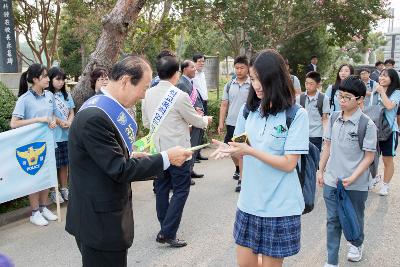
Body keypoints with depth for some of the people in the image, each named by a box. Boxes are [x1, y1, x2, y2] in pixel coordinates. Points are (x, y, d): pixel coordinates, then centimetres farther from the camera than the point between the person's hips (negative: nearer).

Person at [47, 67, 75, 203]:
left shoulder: (66, 95, 8)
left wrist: (69, 122, -8)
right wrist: (60, 122, -10)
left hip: (66, 134, 5)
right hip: (53, 135, -5)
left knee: (64, 163, 14)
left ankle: (64, 188, 26)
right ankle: (54, 191, 14)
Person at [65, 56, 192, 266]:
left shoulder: (105, 108, 6)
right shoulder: (94, 117, -24)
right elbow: (119, 170, -23)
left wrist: (131, 156, 5)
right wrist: (166, 158, -18)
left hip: (105, 215, 10)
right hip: (100, 221, -10)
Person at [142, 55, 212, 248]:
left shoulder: (149, 94, 2)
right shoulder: (180, 96, -16)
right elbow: (196, 121, -4)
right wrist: (206, 120, 18)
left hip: (157, 148, 7)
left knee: (162, 189, 15)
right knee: (180, 191, 3)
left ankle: (165, 229, 26)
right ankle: (167, 233, 0)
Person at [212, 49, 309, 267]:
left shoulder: (297, 115, -12)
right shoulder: (248, 110, 2)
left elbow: (289, 164, -15)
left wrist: (250, 151, -24)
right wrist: (230, 150, -11)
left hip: (280, 206, -4)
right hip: (249, 201, 4)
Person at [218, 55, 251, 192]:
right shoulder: (229, 85, 5)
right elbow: (224, 105, 8)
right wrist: (221, 123, 3)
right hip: (231, 123, 5)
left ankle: (242, 179, 7)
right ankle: (238, 169, 44)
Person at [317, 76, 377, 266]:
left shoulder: (367, 125, -14)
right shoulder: (334, 119, 0)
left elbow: (369, 156, -12)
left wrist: (352, 178, -19)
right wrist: (320, 170, 8)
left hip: (355, 184, -3)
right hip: (331, 180, 3)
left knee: (354, 218, 19)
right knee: (332, 220, 8)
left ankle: (356, 244, 48)